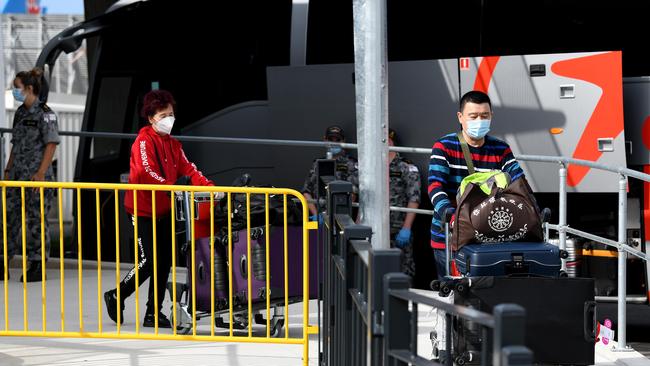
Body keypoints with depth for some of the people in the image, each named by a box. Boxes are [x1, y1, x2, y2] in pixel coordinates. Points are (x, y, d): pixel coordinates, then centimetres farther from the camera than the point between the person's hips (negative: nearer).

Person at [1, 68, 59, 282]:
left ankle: (37, 266, 7)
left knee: (36, 219, -2)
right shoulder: (20, 113, 13)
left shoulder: (44, 113, -9)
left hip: (37, 175, -8)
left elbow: (51, 144, -13)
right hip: (18, 175, 8)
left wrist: (41, 173, -18)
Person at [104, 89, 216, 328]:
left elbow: (187, 169, 5)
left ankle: (154, 312, 14)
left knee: (165, 261, 5)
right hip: (143, 209, -7)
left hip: (164, 210, 7)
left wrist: (210, 187, -10)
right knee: (150, 261, -8)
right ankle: (116, 297, 12)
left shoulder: (173, 144, 13)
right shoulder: (144, 141, -12)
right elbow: (147, 172, -24)